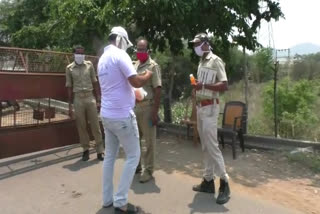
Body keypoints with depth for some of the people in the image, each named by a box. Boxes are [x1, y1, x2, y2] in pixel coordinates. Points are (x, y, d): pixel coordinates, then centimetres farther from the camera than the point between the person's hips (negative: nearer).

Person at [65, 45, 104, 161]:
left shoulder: (89, 65, 5)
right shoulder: (69, 68, 4)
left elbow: (94, 82, 8)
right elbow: (69, 86, 5)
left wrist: (98, 98, 1)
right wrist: (70, 105, 2)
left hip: (90, 97, 0)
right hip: (78, 99, 0)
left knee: (95, 125, 2)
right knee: (81, 126, 6)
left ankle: (99, 151, 10)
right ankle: (85, 150, 20)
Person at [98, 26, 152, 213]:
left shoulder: (103, 58, 14)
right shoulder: (120, 55, -12)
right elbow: (136, 82, -20)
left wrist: (133, 96, 30)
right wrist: (148, 75, 0)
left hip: (107, 114, 8)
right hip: (122, 115, -8)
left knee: (110, 156, 14)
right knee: (133, 156, 3)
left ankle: (107, 199, 23)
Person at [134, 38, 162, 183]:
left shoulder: (153, 66, -8)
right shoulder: (135, 65, 14)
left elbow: (158, 90, -13)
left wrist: (155, 112, -18)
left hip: (147, 107, -7)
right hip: (134, 106, 7)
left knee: (148, 140, 2)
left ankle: (148, 170, 13)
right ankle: (137, 165, 31)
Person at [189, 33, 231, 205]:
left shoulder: (216, 61, -8)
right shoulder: (201, 62, 17)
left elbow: (224, 85, -16)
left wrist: (203, 85, -25)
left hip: (210, 108, -8)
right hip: (200, 107, 8)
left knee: (212, 146, -9)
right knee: (205, 146, 9)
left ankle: (224, 183, 1)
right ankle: (208, 181, 17)